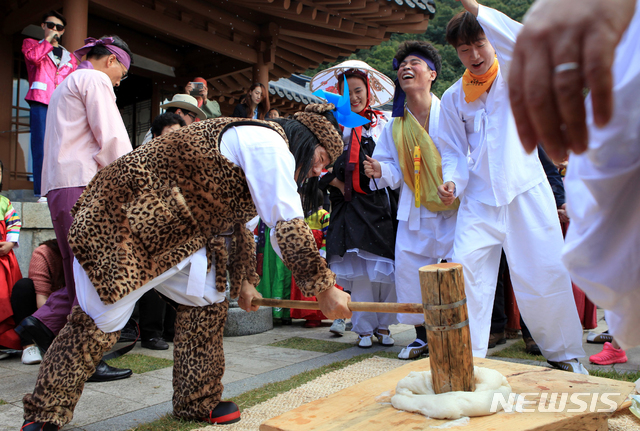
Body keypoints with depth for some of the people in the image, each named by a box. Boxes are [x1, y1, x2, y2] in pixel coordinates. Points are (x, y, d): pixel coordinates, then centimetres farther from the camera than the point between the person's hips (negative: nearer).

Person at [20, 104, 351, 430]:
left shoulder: (249, 144, 18)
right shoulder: (271, 146, -15)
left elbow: (237, 222, 25)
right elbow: (288, 226, -21)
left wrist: (243, 282, 25)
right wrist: (324, 289, -16)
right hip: (123, 220, -10)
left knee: (207, 300, 6)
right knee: (97, 324, -5)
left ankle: (196, 403, 17)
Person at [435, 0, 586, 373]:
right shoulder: (453, 98, 10)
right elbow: (454, 151, 12)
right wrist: (452, 182, -9)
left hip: (525, 192, -2)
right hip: (478, 200, 2)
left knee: (546, 276, 0)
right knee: (464, 273, -10)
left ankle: (566, 356, 21)